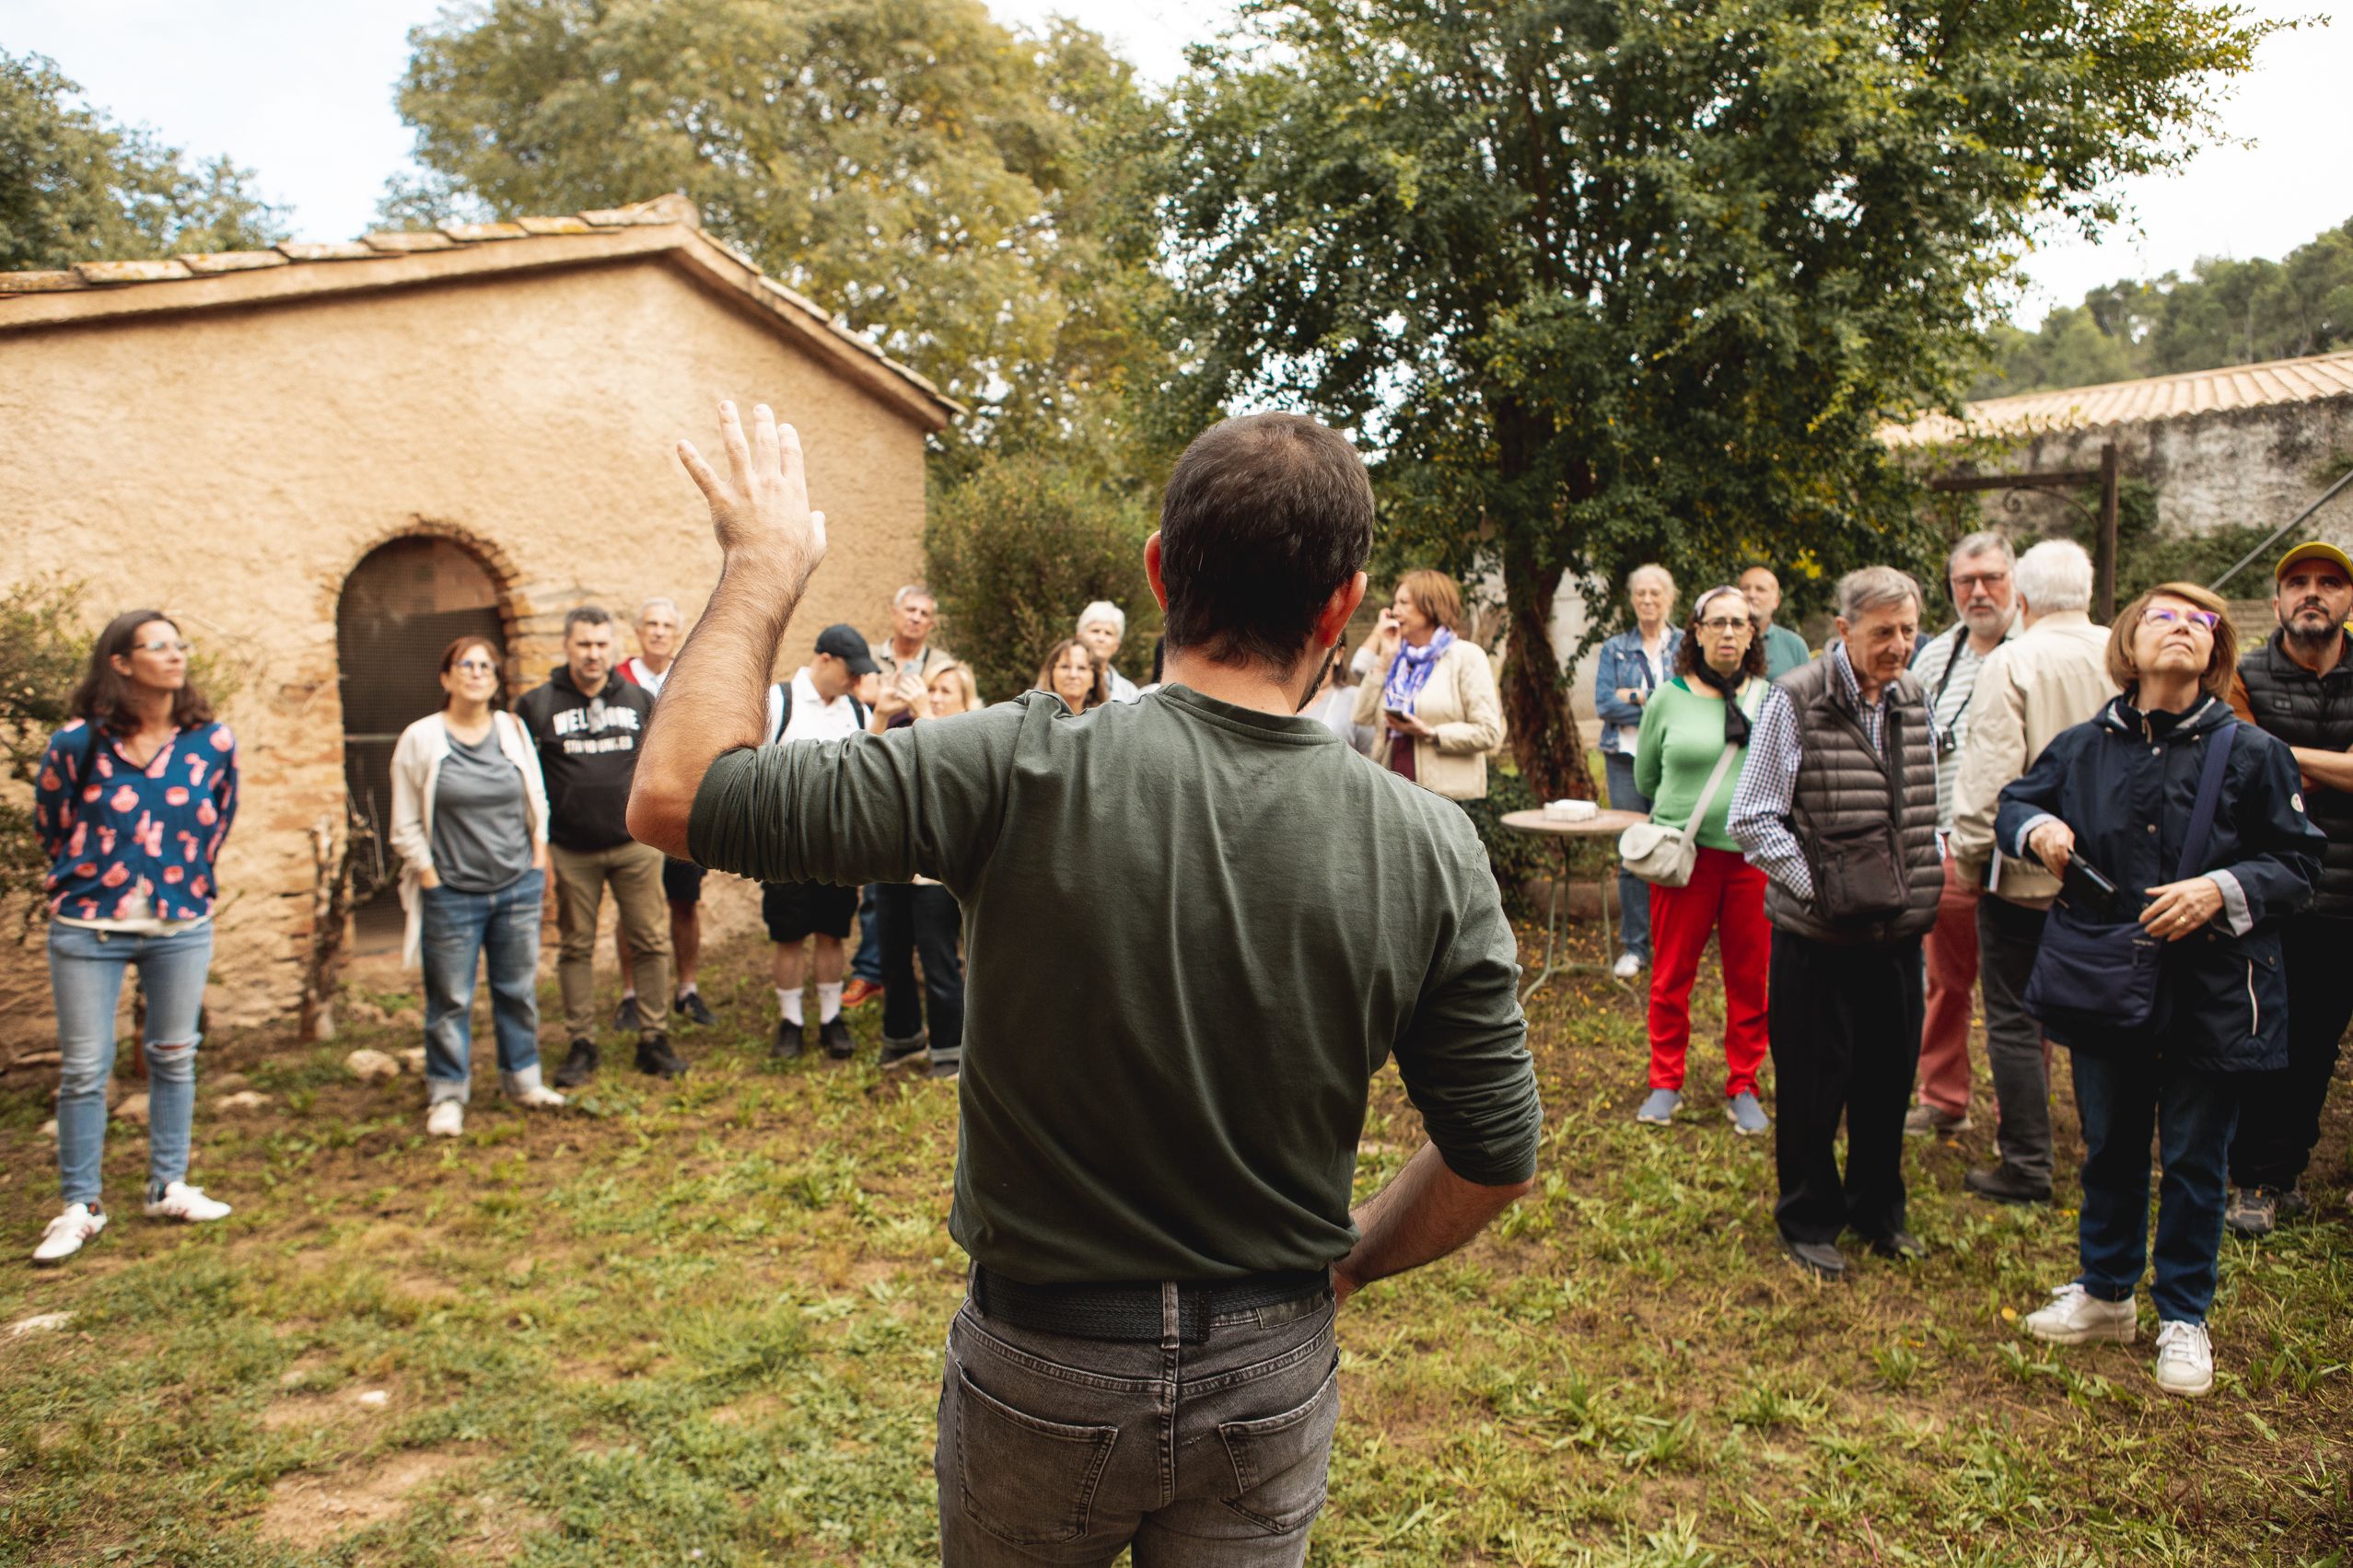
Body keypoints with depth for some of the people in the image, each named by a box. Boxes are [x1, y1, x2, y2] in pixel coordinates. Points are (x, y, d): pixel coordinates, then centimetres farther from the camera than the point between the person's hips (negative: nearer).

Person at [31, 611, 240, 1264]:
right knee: (84, 1069, 3)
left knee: (174, 1058, 11)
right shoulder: (77, 742, -10)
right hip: (88, 931, -2)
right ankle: (80, 1206, 16)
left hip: (181, 928, 2)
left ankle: (169, 1187, 25)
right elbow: (51, 827, 5)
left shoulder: (213, 741, -3)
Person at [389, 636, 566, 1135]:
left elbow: (537, 804, 13)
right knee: (451, 1000, 3)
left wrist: (539, 863, 7)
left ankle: (522, 1078, 27)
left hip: (517, 888, 3)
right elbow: (406, 826, -1)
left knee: (519, 990, 12)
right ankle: (447, 1095, 16)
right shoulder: (420, 739, -4)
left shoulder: (514, 730, 5)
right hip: (452, 896, -3)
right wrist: (430, 880, -6)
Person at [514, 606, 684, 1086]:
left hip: (635, 845, 1)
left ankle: (654, 1041, 12)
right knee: (576, 947, 7)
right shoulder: (537, 705, 0)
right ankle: (581, 1046, 16)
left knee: (651, 942, 2)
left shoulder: (639, 700, 7)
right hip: (570, 851, -1)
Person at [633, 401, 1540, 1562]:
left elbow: (676, 794, -19)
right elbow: (1495, 1157, -7)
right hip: (1272, 1379, 1)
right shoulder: (1430, 851, -15)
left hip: (1042, 1376, 0)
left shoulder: (1027, 773, -25)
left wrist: (766, 564, -5)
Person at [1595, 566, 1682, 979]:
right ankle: (1634, 945, 8)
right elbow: (1604, 704, -2)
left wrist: (1636, 697, -8)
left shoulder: (1687, 646, 8)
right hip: (1626, 759, 1)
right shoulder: (1615, 649, 11)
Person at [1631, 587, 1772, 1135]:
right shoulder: (1668, 700, 1)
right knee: (1672, 975, 6)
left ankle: (1743, 1088, 21)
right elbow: (1645, 778, 12)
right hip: (1685, 853, -1)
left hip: (1755, 854, 1)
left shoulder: (1771, 701, 4)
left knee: (1750, 978, 7)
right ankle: (1666, 1084, 19)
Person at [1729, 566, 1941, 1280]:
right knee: (1813, 1085, 6)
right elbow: (1752, 820, -11)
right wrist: (1817, 889, -15)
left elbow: (1926, 810, 17)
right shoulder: (1796, 702, -13)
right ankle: (1809, 1221, 24)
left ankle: (1878, 1211, 34)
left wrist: (1926, 885, 6)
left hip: (1899, 931, 5)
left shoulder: (1913, 701, 5)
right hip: (1818, 934, -5)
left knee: (1889, 1077, 15)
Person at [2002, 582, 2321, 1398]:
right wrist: (2039, 829, -7)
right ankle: (2105, 1293, 33)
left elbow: (2298, 862, -2)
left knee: (2193, 1160, 9)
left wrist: (2224, 888, -19)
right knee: (2110, 1147, 16)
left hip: (2209, 992, -2)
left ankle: (2183, 1317, 26)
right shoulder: (2085, 746, 1)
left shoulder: (2250, 752, -5)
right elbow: (2014, 803, 15)